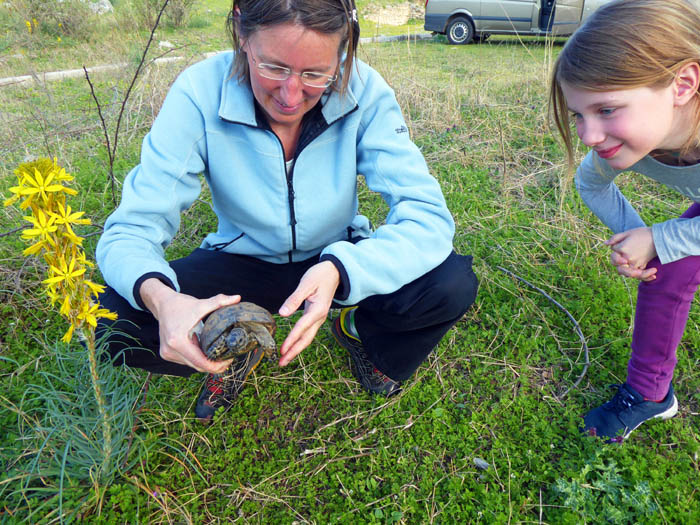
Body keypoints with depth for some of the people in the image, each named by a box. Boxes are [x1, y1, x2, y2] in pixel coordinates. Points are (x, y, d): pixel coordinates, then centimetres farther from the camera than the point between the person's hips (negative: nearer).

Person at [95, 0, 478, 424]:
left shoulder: (363, 91, -22)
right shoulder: (201, 92, -22)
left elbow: (428, 218, -25)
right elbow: (130, 230, -22)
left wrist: (340, 269, -44)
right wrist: (158, 296, -45)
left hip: (338, 261, 1)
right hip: (243, 262, 0)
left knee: (452, 283, -27)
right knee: (118, 318, -24)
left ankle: (359, 331, 8)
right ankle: (237, 353, 8)